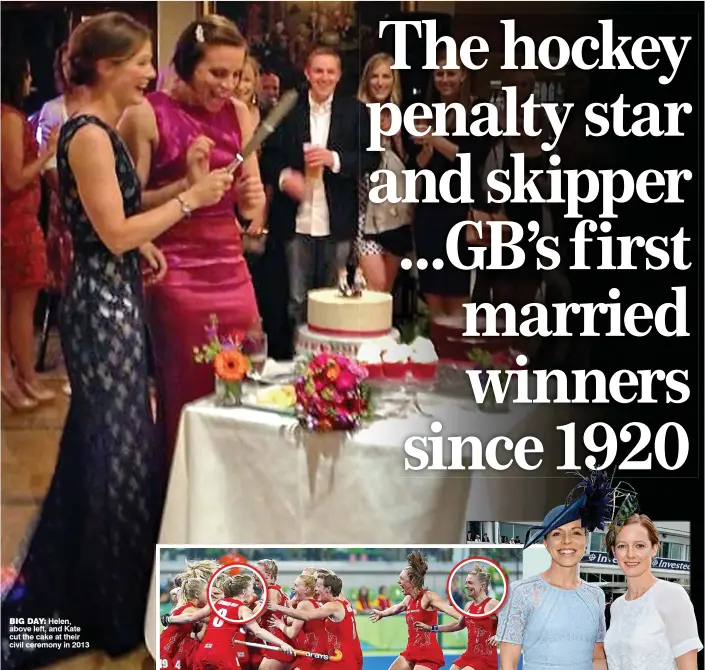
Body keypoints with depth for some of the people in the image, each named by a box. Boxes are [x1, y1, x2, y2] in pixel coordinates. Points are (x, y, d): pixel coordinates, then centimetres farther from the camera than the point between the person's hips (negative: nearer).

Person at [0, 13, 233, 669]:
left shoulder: (98, 129, 13)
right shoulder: (90, 135, -18)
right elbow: (113, 235, -21)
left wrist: (142, 239, 4)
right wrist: (189, 198, -16)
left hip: (110, 301, 10)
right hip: (103, 305, -10)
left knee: (98, 444, 20)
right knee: (120, 449, 2)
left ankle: (60, 590, 37)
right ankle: (116, 612, 20)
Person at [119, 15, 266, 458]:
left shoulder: (238, 113, 7)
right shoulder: (147, 114, -7)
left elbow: (251, 204, 11)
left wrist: (254, 200, -12)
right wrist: (187, 184, -19)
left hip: (231, 265, 5)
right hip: (176, 270, -5)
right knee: (188, 393, 1)